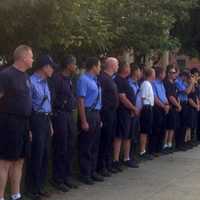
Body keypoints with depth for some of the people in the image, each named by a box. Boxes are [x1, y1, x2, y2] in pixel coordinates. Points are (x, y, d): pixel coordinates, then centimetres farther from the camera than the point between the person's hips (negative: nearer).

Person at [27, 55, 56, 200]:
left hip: (45, 120, 9)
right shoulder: (32, 82, -13)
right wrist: (29, 128, -19)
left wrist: (50, 124, 19)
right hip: (36, 120, -9)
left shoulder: (45, 82, 14)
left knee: (44, 155, 13)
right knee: (36, 155, -3)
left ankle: (40, 186, 24)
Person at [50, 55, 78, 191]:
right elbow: (51, 98, -16)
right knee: (60, 149, -1)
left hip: (70, 115, 8)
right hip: (60, 115, -8)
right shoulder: (57, 78, -12)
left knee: (70, 148, 13)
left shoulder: (70, 79, 14)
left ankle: (67, 176, 24)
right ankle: (58, 179, 9)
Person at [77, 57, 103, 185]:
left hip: (96, 114, 8)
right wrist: (84, 121, -20)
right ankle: (85, 174, 9)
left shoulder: (95, 81, 10)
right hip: (88, 113, -8)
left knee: (95, 145, 14)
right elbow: (81, 101, -17)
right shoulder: (83, 80, -14)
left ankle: (93, 171, 25)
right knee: (86, 146, 0)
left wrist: (99, 118, 13)